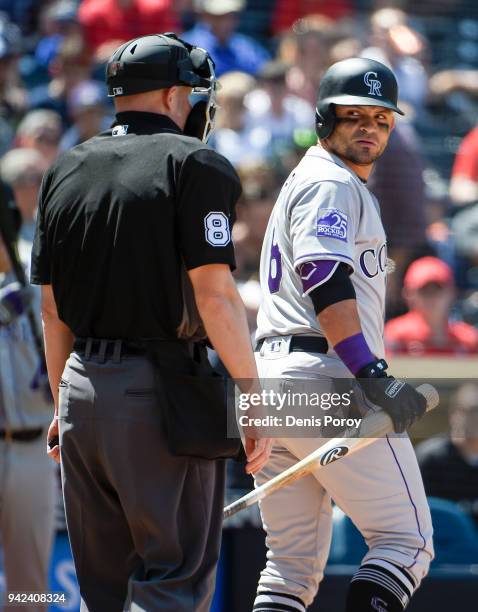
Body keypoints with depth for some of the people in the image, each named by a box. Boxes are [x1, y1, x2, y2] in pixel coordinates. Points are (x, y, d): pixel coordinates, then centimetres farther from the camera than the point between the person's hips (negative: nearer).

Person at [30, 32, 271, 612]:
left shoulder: (65, 171, 12)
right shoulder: (195, 165, -6)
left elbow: (52, 307, 14)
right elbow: (213, 296, -14)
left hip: (82, 386, 6)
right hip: (163, 391, -6)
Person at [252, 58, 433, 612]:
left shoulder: (300, 182, 27)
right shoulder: (332, 183, -5)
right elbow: (326, 282, -19)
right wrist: (373, 376, -27)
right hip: (324, 379, -10)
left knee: (293, 563, 8)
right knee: (407, 540, -7)